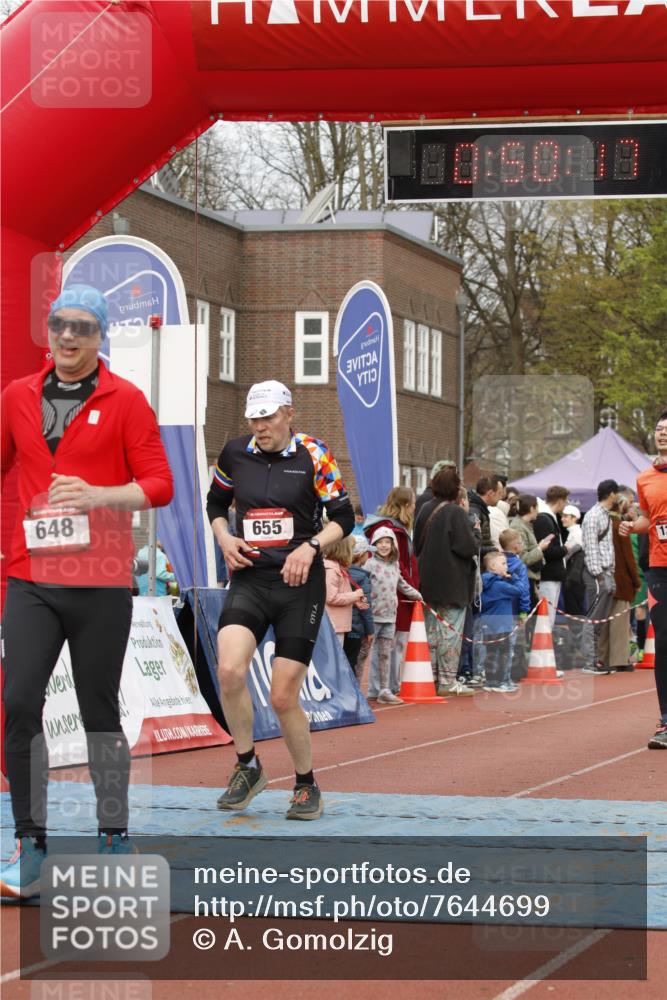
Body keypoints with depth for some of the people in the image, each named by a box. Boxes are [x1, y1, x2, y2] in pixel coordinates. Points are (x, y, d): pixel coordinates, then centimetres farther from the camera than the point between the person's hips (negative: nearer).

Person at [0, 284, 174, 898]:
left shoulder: (125, 401, 0)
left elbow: (159, 485, -4)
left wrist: (99, 495, -19)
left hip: (102, 582, -3)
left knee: (100, 711, 5)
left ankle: (114, 836, 18)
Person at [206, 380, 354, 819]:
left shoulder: (314, 455, -3)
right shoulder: (235, 453, 5)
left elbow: (344, 517, 1)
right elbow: (216, 502, 22)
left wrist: (311, 545, -15)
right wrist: (224, 537, 3)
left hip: (299, 585, -2)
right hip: (248, 580, 2)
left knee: (283, 697, -4)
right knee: (229, 671, -23)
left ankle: (307, 785, 21)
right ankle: (248, 766, -1)